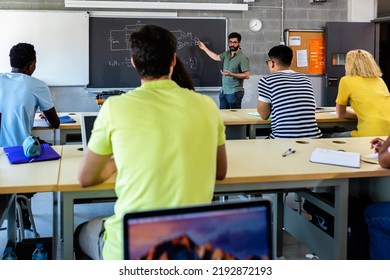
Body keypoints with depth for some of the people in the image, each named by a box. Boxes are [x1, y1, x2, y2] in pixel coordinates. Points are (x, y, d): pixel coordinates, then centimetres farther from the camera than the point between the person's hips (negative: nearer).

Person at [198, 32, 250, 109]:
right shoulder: (227, 54, 9)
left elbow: (247, 75, -17)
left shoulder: (242, 58, -12)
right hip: (223, 91, 7)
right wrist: (204, 48, 29)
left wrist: (231, 74, -25)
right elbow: (216, 57, 28)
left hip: (235, 92, -7)